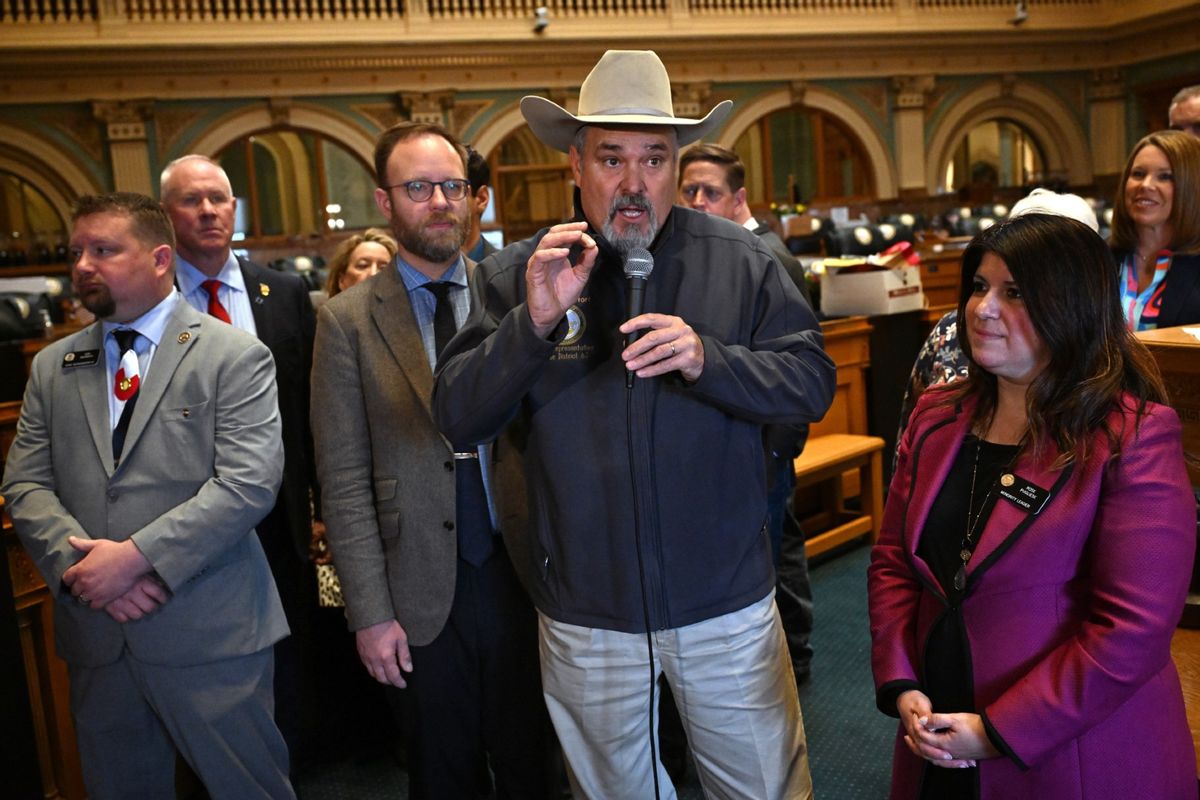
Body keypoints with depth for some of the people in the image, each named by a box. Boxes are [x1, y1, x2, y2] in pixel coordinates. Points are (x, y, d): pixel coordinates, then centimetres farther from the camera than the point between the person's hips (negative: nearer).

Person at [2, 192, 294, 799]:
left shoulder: (234, 357, -6)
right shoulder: (52, 367, 11)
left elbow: (248, 483, -15)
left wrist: (135, 556, -19)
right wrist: (82, 563, -11)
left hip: (210, 635, -4)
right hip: (94, 635, 5)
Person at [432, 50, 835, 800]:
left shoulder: (742, 259, -6)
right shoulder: (517, 275, -6)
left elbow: (814, 385, -7)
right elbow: (458, 417, -9)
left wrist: (708, 359, -24)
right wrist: (534, 322, -24)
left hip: (727, 603, -1)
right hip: (584, 616, 1)